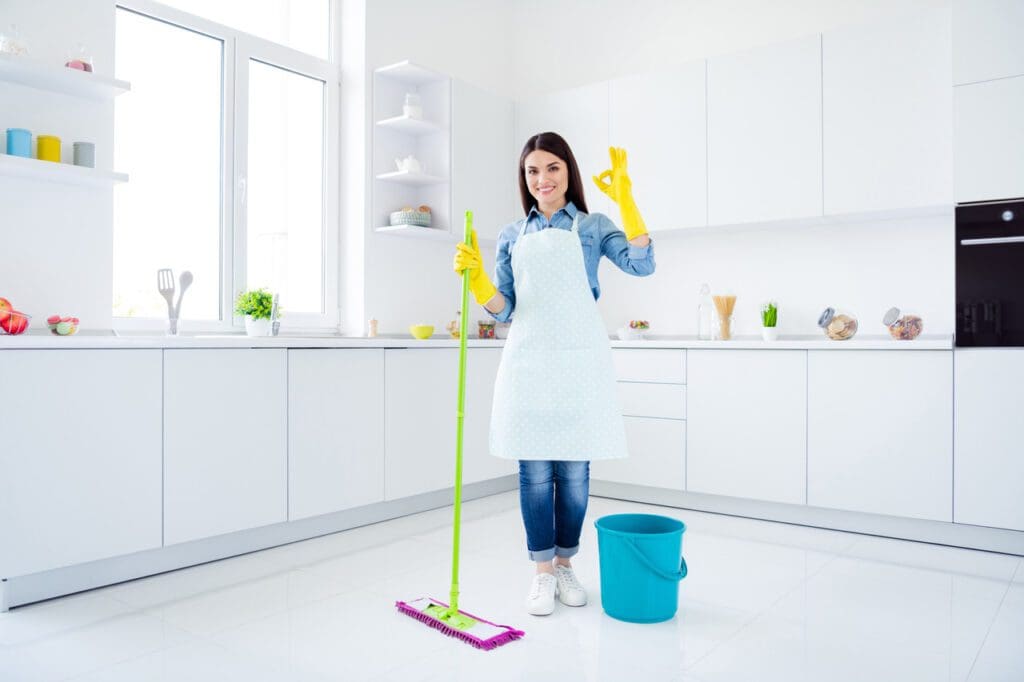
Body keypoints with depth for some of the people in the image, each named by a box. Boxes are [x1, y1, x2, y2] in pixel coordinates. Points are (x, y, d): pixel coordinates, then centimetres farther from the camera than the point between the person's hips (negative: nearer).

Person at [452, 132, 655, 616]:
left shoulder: (592, 226, 8)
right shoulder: (512, 235, 13)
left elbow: (641, 264, -10)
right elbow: (503, 308, 9)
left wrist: (624, 197, -15)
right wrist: (475, 277, -9)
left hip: (579, 361, -1)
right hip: (528, 362, 2)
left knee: (574, 471, 5)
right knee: (534, 472, 3)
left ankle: (565, 566, 24)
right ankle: (543, 573, 17)